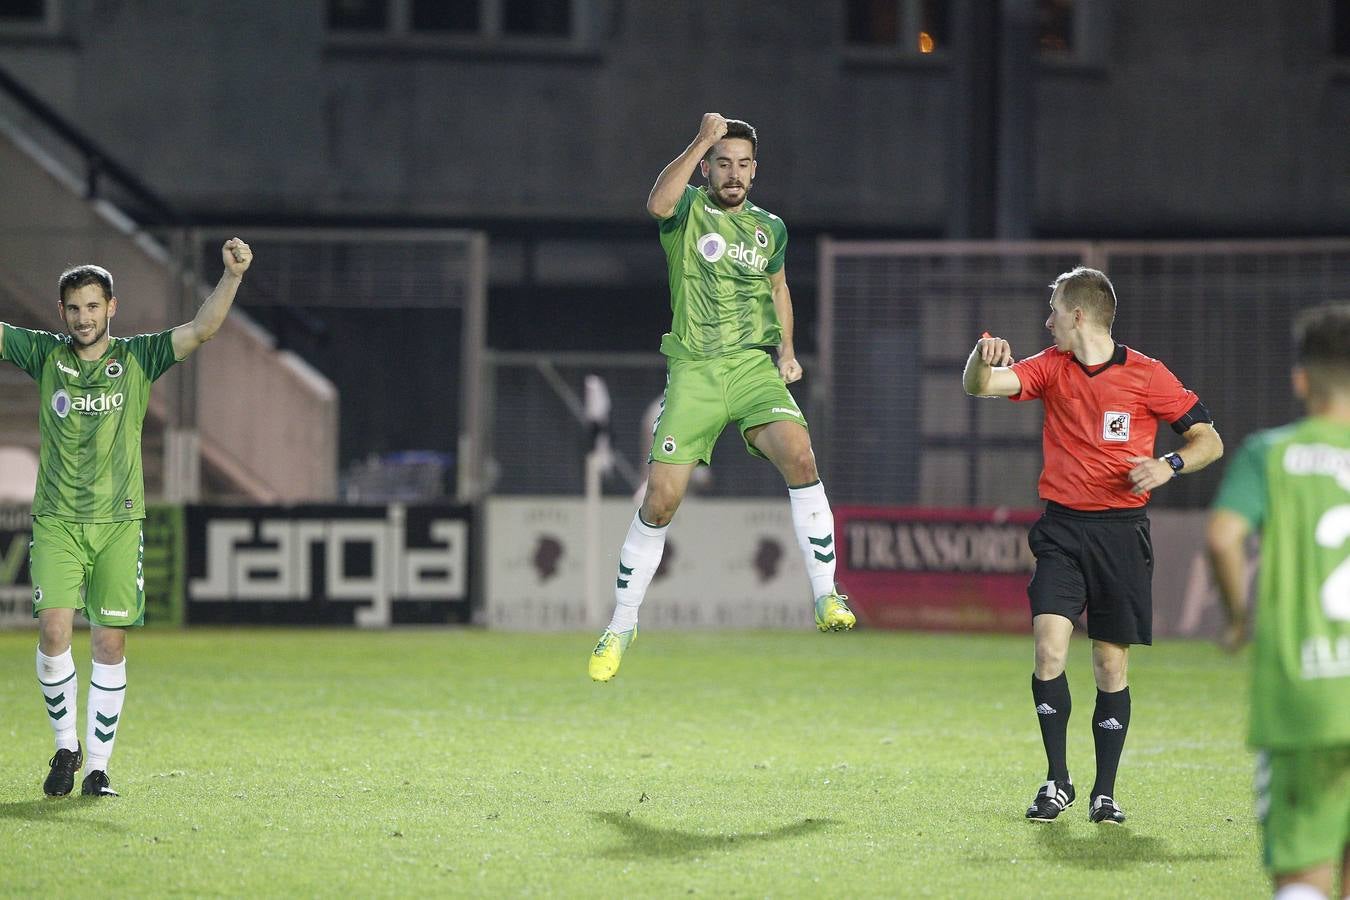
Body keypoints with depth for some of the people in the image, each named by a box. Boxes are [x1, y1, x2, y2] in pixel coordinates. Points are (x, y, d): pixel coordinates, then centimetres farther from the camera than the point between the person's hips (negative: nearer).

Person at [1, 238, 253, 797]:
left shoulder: (137, 358, 4)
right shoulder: (45, 355, 6)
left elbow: (201, 330, -6)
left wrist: (231, 277, -20)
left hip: (118, 521, 0)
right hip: (57, 521, 0)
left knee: (110, 645, 0)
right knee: (54, 631, -14)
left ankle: (98, 767, 8)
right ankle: (66, 746, 6)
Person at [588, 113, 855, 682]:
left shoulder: (769, 228, 13)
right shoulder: (688, 210, 0)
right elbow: (657, 203, -25)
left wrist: (786, 347, 17)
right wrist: (702, 141, -29)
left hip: (755, 364, 2)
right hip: (693, 372, -2)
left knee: (799, 456, -26)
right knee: (660, 501, -5)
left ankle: (826, 596, -18)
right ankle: (622, 625, 14)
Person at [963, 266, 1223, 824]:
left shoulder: (1146, 375, -2)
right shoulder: (1050, 368, 6)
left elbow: (1209, 441, 3)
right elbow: (980, 386, -6)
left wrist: (1167, 466, -16)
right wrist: (982, 359, -29)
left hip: (1122, 531, -2)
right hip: (1061, 529, 2)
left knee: (1111, 662, 2)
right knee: (1049, 648, -13)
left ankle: (1105, 793, 12)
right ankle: (1057, 783, -2)